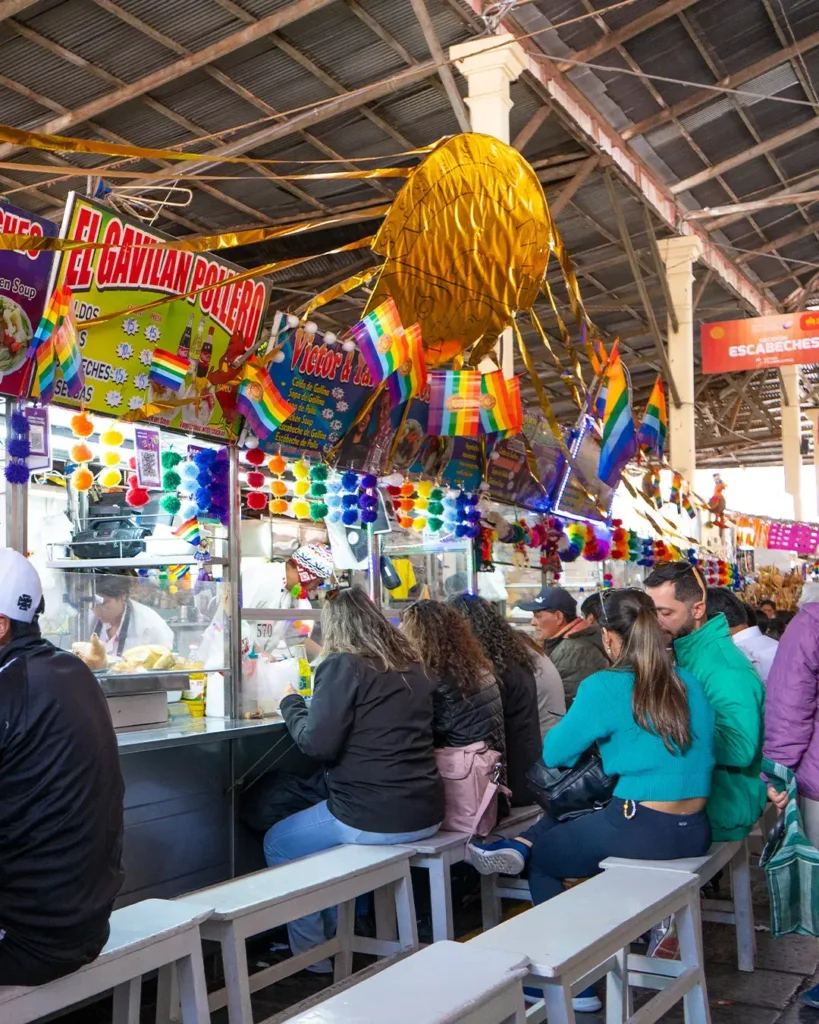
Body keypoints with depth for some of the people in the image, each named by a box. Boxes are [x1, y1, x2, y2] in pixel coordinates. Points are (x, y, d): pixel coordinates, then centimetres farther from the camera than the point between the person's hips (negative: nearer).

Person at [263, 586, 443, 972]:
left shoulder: (343, 665, -12)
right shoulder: (412, 663, 10)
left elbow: (316, 744, -17)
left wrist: (291, 703, 1)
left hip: (374, 820, -8)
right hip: (425, 813, 8)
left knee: (278, 843, 17)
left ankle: (311, 958, 21)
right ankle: (333, 937, 37)